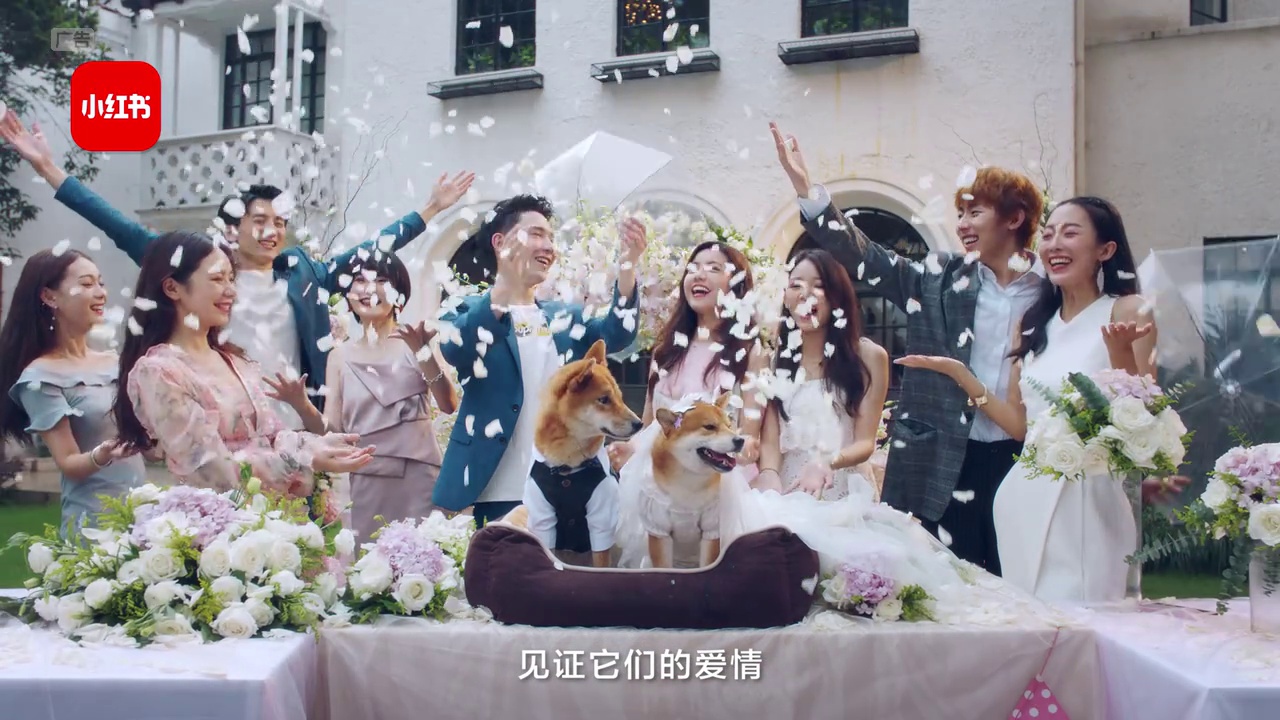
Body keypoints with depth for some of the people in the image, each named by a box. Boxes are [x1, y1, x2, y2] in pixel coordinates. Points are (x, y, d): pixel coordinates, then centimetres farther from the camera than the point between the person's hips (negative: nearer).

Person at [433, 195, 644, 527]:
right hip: (495, 495, -4)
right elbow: (454, 351, -19)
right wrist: (504, 289, -33)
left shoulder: (565, 317, 16)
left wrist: (627, 266, -19)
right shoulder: (468, 311, 2)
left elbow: (616, 335, -3)